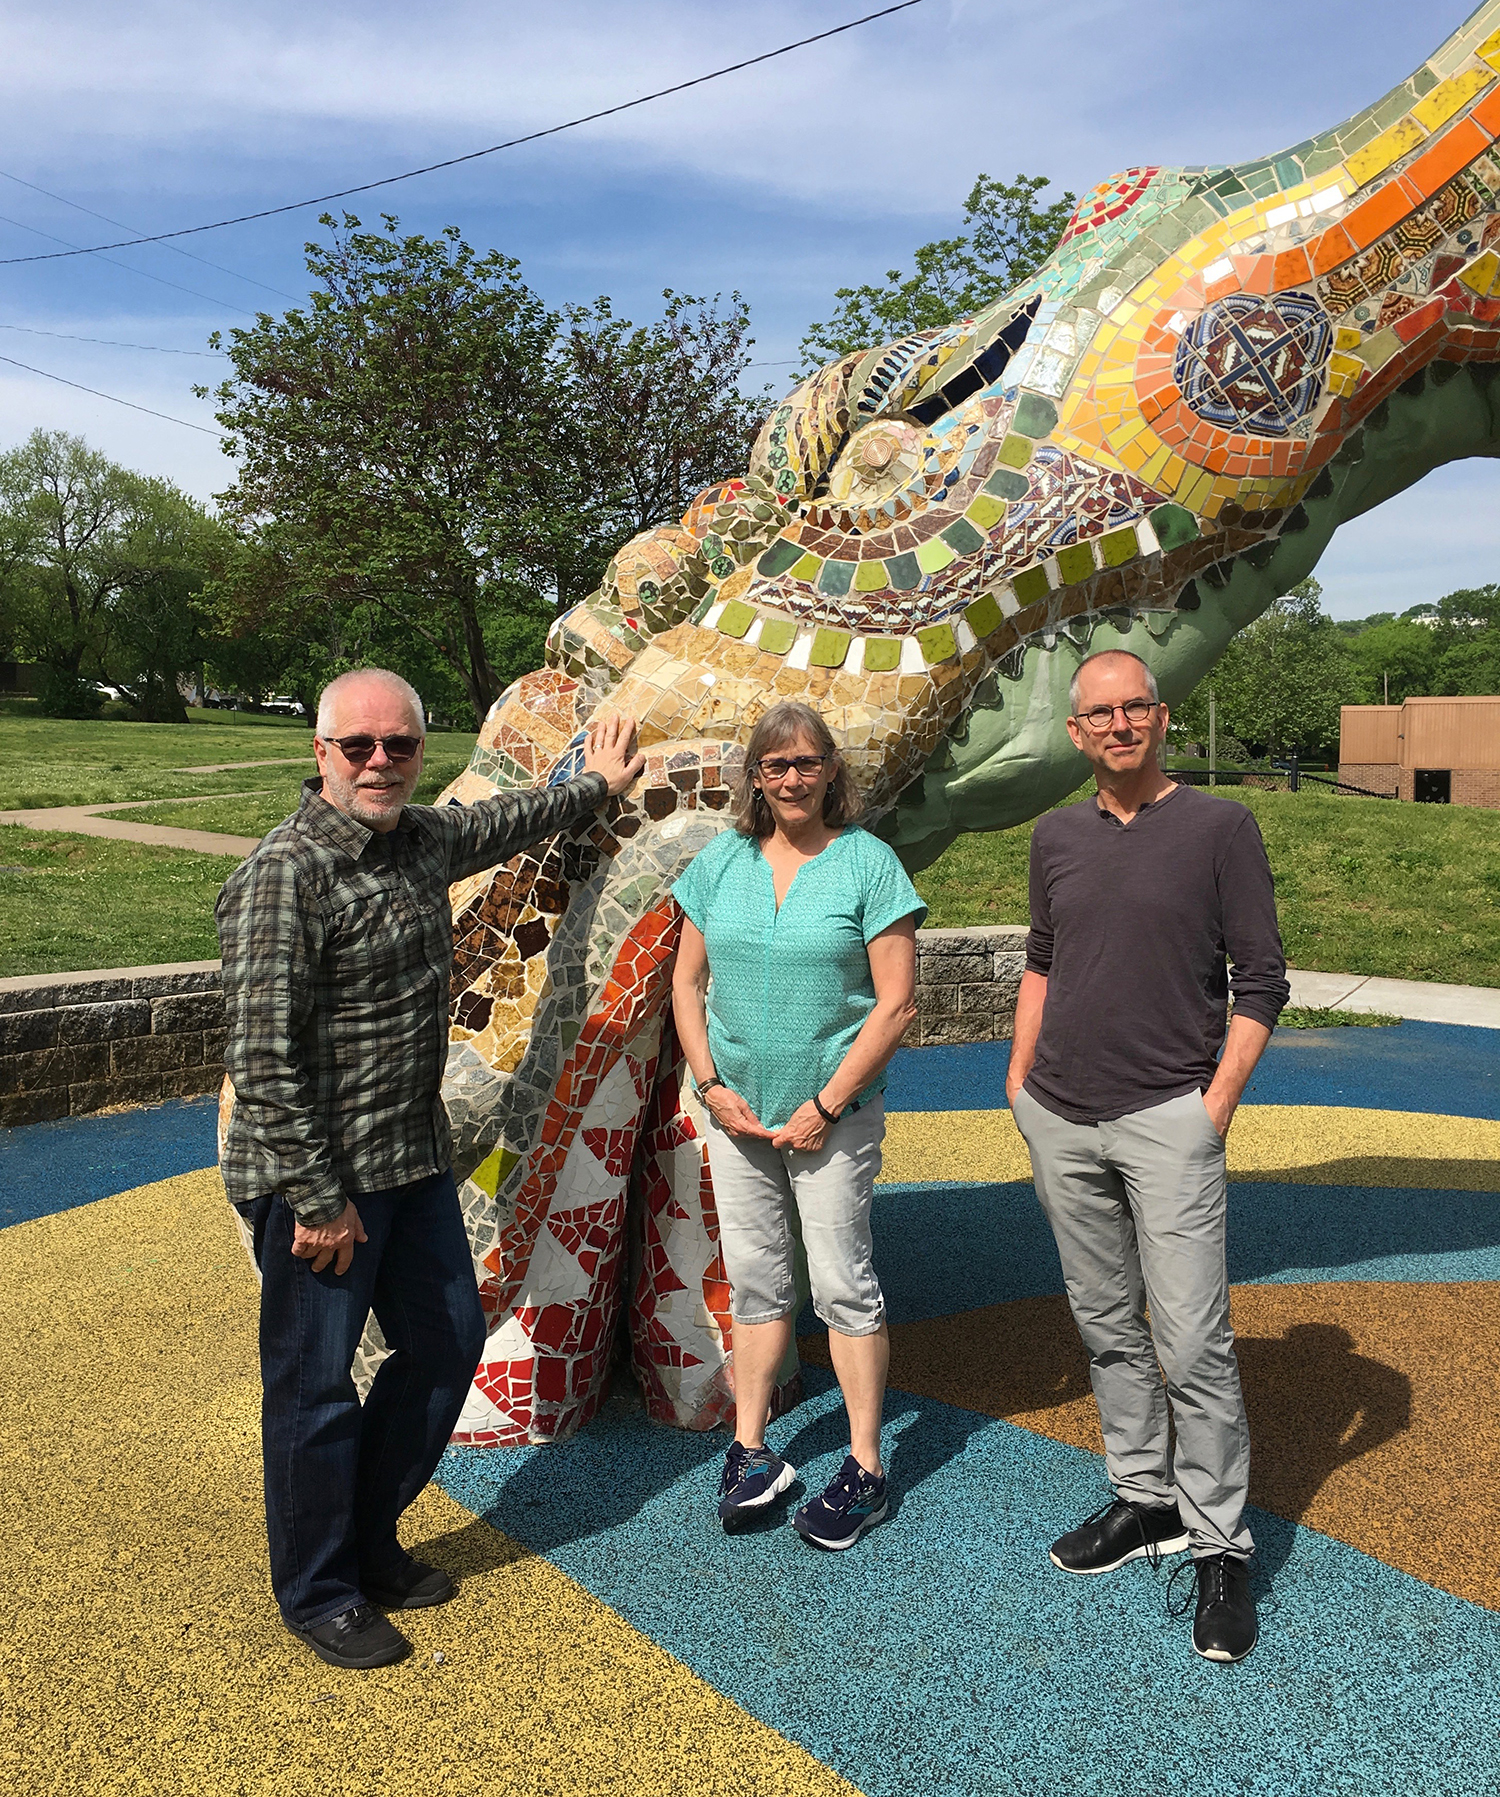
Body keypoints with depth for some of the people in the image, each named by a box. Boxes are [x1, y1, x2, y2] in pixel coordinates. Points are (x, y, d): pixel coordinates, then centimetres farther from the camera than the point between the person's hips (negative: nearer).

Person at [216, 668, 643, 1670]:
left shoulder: (422, 838, 5)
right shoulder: (285, 875, -20)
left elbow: (501, 823, 28)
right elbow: (264, 1059, -22)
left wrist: (596, 786, 41)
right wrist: (318, 1199, -20)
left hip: (414, 1162, 9)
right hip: (316, 1179, -8)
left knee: (448, 1344, 17)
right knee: (316, 1386, 6)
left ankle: (369, 1543, 38)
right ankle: (318, 1594, 28)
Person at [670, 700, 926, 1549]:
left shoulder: (868, 862, -7)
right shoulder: (723, 859, 5)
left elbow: (897, 1004, -11)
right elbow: (688, 981, 8)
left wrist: (827, 1104, -13)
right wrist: (712, 1085, -3)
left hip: (833, 1112, -4)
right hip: (737, 1111, 4)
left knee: (843, 1281, 3)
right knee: (755, 1278, 13)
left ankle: (866, 1469, 17)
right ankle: (752, 1451, 26)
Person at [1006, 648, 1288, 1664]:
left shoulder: (1219, 828, -3)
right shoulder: (1057, 837, 10)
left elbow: (1263, 981, -3)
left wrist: (1219, 1101, -10)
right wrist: (1020, 1081, 14)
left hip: (1168, 1120, -5)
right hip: (1060, 1121, 5)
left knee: (1196, 1341, -5)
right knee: (1107, 1327, 14)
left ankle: (1220, 1546, 10)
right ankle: (1146, 1501, 29)